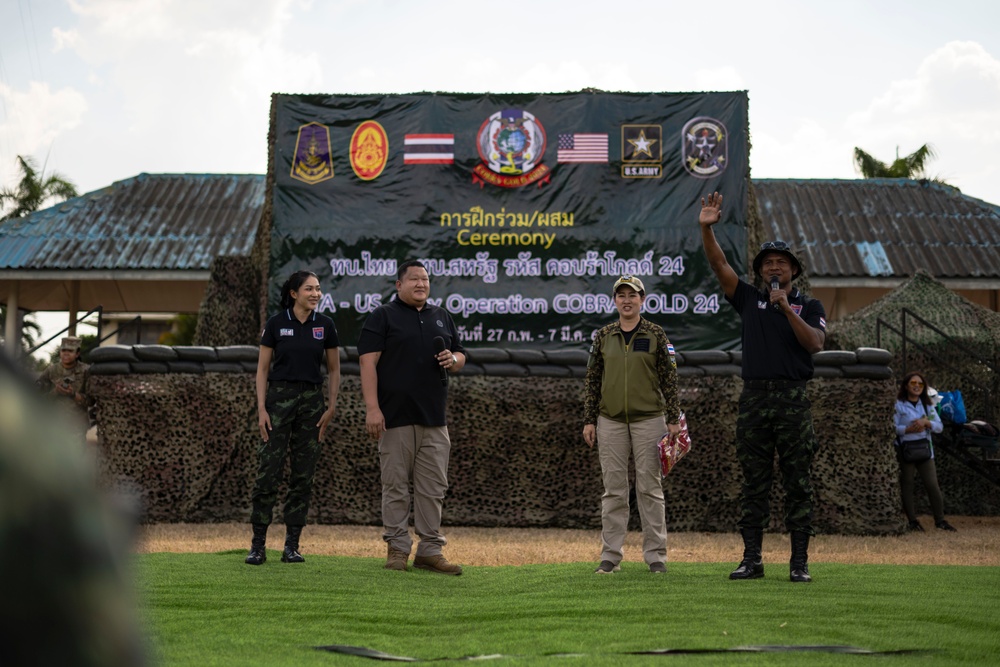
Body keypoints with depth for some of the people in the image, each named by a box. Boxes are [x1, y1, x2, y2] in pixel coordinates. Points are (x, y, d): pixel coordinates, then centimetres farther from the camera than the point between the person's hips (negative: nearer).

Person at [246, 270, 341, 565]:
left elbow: (333, 369, 10)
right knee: (268, 471, -7)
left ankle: (292, 545, 9)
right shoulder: (276, 324, -2)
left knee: (303, 474, 3)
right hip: (279, 397, -2)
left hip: (312, 400, 2)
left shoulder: (325, 325, 3)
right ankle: (258, 545, -2)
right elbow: (262, 369, 1)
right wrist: (261, 409, -7)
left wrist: (331, 408, 2)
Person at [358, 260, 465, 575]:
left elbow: (460, 356, 24)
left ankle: (430, 550, 9)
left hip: (434, 419, 5)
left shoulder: (442, 317, 18)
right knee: (395, 487, 0)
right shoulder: (383, 317, 1)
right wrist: (372, 408, -16)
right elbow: (368, 362, -7)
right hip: (395, 417, -5)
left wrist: (452, 359, -2)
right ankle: (397, 549, 8)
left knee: (433, 487, 4)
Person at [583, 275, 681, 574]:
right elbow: (592, 380, 10)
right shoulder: (603, 336, 8)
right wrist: (589, 420, 4)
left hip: (649, 419, -2)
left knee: (650, 487, 0)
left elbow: (669, 379, 1)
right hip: (611, 421, 2)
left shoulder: (656, 335, 2)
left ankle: (655, 554, 5)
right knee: (613, 489, 4)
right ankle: (610, 555, 8)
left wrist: (673, 419, -5)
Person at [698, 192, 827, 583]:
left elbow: (815, 344, -7)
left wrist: (787, 309, -14)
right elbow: (719, 266, 4)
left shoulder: (809, 306, 10)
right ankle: (751, 560, 6)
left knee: (797, 483, -2)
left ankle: (799, 562, 0)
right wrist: (707, 229, -10)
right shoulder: (749, 300, 15)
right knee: (753, 483, 3)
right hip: (754, 398, 2)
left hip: (793, 399, -2)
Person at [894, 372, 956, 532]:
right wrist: (908, 429, -23)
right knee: (906, 485, 1)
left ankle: (940, 519, 7)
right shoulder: (898, 405, -1)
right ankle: (912, 521, 8)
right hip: (904, 451, -4)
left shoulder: (927, 405, 14)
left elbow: (939, 426, 6)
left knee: (932, 484, -1)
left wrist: (926, 422, -12)